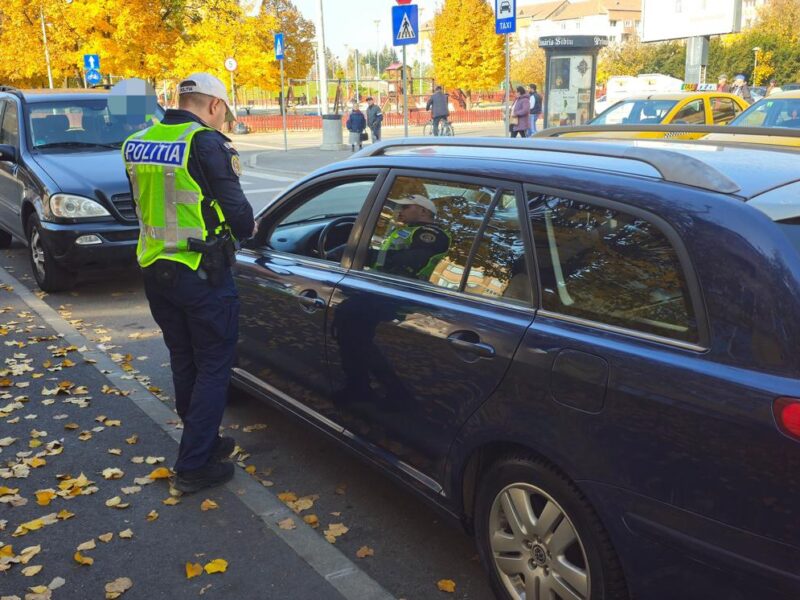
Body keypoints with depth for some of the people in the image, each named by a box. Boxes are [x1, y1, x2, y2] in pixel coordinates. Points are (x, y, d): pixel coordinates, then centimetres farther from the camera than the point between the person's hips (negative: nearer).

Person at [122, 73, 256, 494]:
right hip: (200, 273, -7)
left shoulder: (136, 143, 7)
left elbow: (149, 204, 14)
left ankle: (203, 443, 34)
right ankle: (193, 467, 8)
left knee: (184, 362, 20)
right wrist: (248, 229, 9)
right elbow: (235, 206, -13)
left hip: (153, 268, 7)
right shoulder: (206, 143, -15)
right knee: (212, 367, 5)